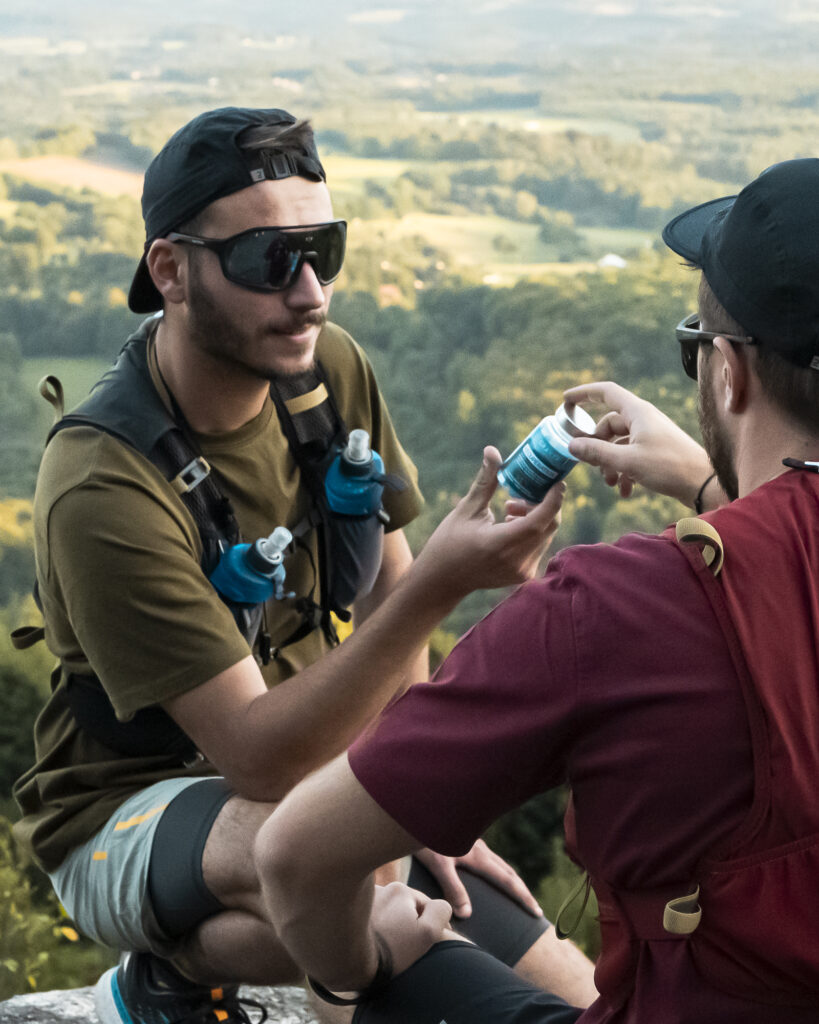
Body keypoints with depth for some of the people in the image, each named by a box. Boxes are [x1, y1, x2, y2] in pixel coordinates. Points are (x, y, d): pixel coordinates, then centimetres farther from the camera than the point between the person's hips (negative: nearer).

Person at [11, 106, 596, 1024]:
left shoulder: (333, 371, -7)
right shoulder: (104, 488, -28)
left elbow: (385, 583, 5)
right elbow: (257, 756, -31)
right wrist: (440, 587, -41)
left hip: (307, 769, 7)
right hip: (127, 823, -6)